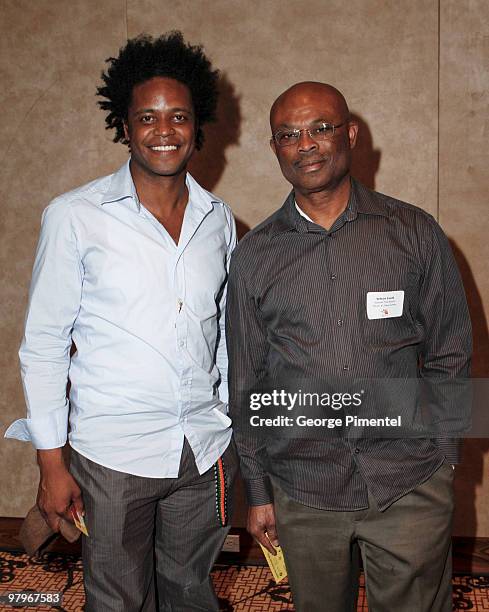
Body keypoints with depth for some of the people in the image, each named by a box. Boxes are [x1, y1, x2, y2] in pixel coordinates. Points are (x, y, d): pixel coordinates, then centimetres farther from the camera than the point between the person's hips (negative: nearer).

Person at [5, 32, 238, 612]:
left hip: (206, 450, 4)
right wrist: (50, 460, -6)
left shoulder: (217, 217, 4)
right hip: (113, 455, -3)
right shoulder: (75, 216, -9)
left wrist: (234, 423, 13)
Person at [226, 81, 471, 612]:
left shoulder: (414, 232, 0)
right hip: (304, 492, 1)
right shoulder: (254, 255, 2)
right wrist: (258, 491, 7)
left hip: (409, 488, -1)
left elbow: (450, 353, 5)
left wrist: (438, 452, 0)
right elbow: (245, 382, 6)